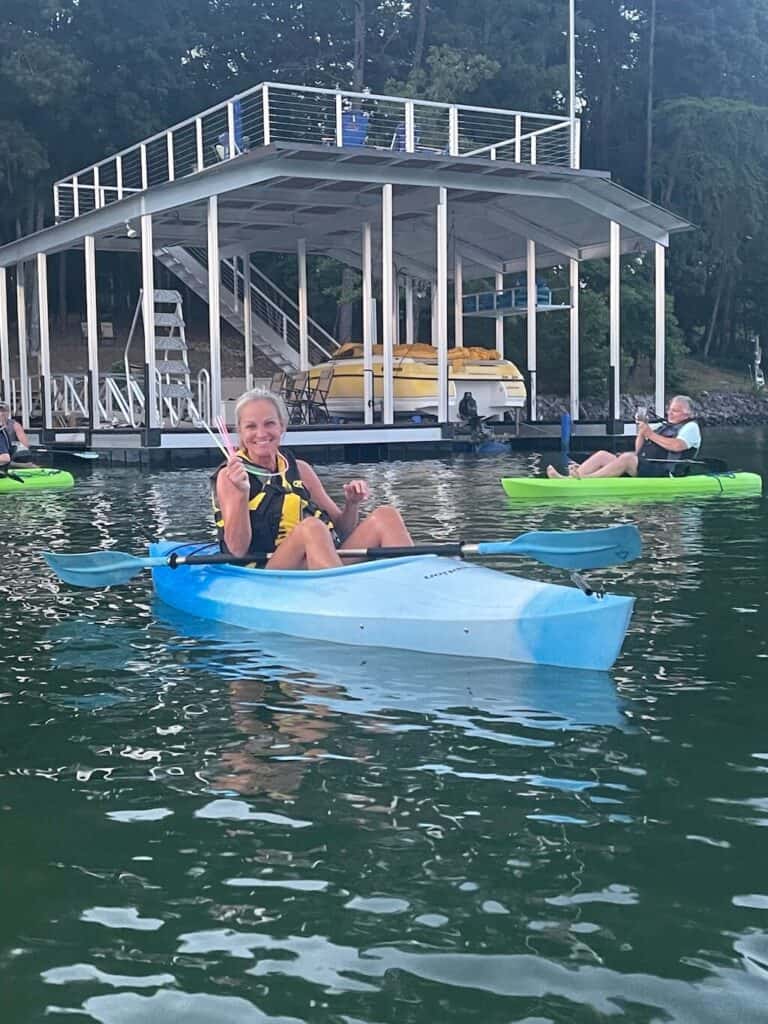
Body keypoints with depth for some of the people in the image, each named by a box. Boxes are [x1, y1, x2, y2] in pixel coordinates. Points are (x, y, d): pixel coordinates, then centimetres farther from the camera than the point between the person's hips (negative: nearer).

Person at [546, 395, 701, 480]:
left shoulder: (690, 427, 6)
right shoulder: (662, 426, 29)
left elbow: (676, 446, -17)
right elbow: (639, 451, 23)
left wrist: (651, 435, -11)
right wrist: (641, 434, 4)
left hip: (661, 471, -8)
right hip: (640, 467, 8)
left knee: (628, 457, -33)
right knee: (602, 455, -7)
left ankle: (585, 479, -44)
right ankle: (570, 478, -26)